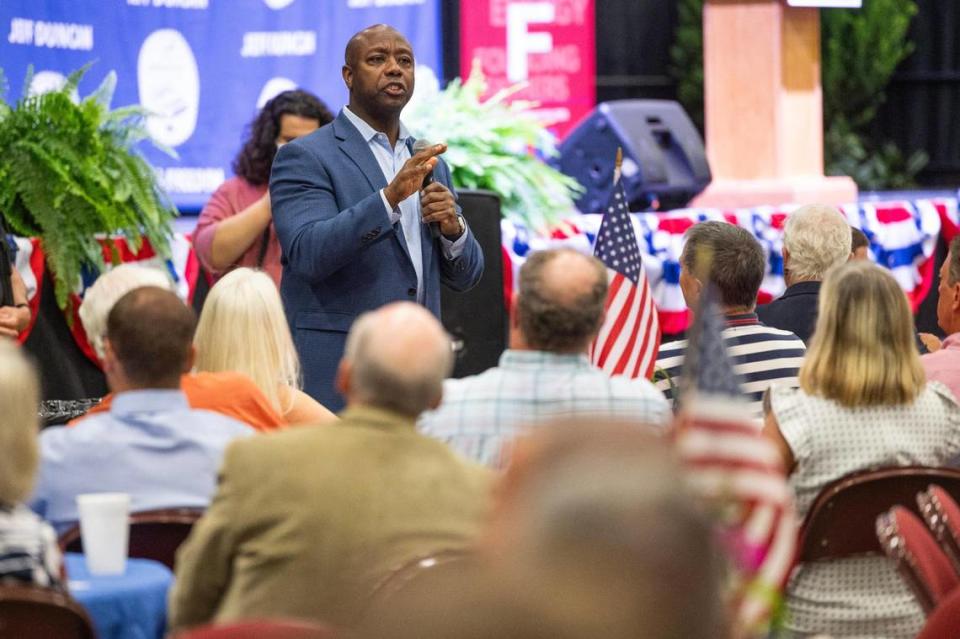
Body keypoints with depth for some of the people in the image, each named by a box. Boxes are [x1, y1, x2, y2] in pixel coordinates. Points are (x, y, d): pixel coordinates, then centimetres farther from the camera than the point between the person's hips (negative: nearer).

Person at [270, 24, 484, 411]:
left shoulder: (430, 164, 16)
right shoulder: (304, 158, -4)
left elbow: (464, 276, 16)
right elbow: (307, 253, -19)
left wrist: (452, 228, -6)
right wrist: (389, 197, -29)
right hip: (334, 379, -6)